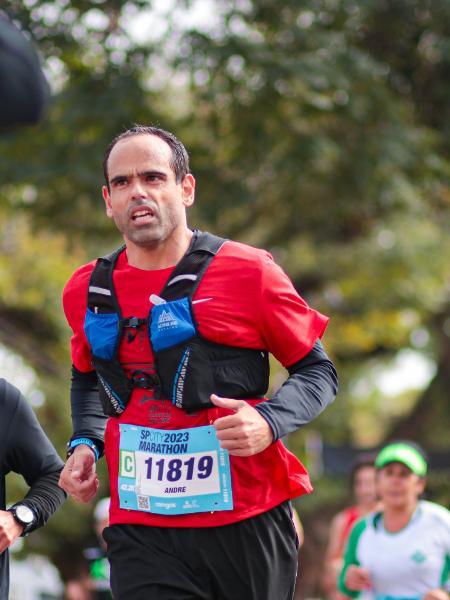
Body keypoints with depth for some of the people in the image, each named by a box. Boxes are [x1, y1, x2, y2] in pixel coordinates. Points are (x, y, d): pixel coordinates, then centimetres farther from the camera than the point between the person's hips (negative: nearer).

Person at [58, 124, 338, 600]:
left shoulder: (248, 272, -4)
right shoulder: (86, 291, 8)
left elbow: (317, 371, 3)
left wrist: (269, 422, -16)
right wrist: (85, 443, 9)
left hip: (249, 525, -2)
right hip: (141, 534, 2)